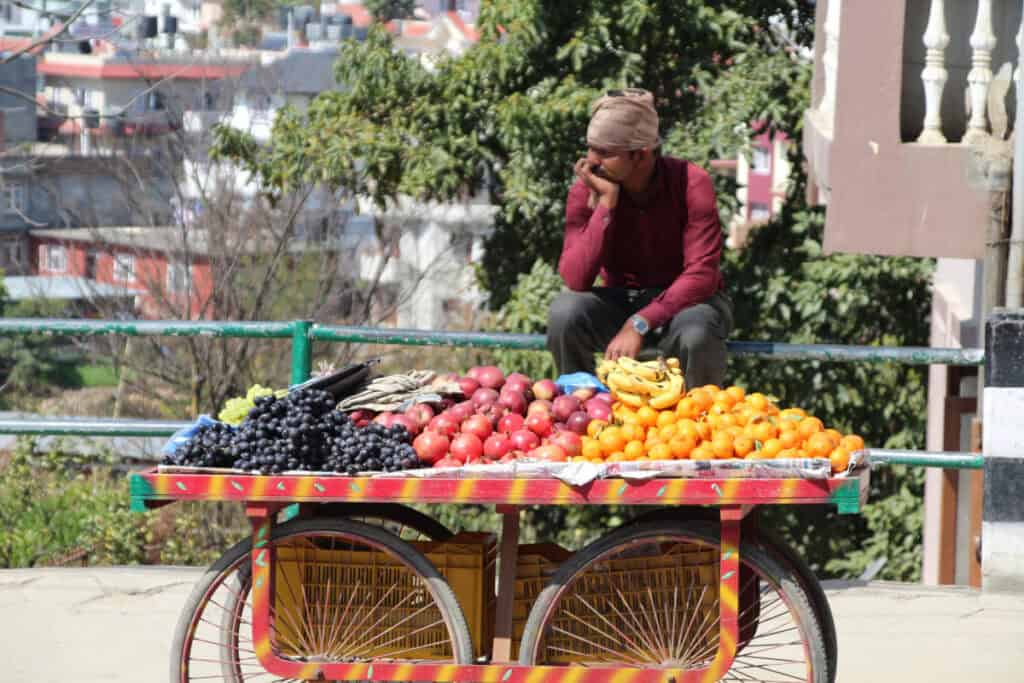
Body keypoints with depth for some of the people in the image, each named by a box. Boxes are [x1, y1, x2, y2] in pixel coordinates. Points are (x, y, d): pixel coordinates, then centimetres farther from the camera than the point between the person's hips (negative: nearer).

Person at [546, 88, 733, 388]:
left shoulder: (691, 184, -20)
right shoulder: (585, 190, -13)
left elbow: (701, 274, -24)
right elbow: (575, 280, -23)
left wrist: (639, 324, -33)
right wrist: (605, 204, -30)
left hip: (684, 301, -2)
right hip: (620, 303, 2)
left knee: (695, 335, -37)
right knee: (565, 312, -28)